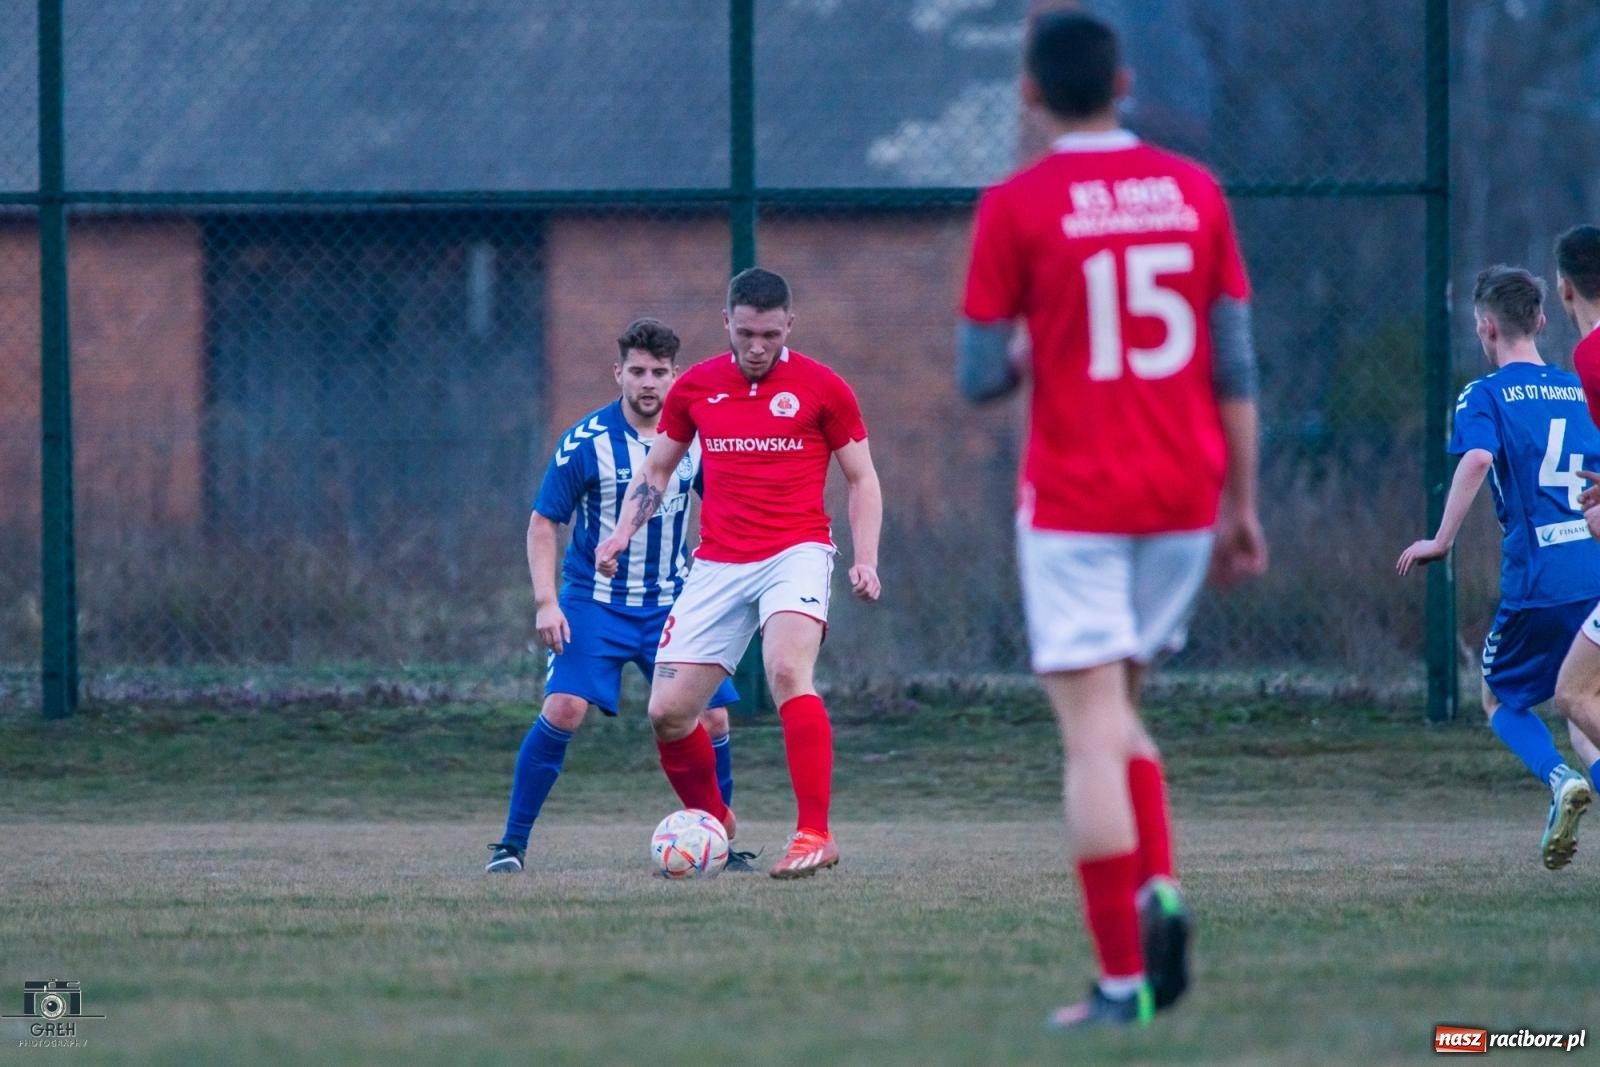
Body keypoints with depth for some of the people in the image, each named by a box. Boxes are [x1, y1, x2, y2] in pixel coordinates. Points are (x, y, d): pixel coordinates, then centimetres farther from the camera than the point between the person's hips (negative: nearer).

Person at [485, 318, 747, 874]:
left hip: (672, 604, 3)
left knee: (712, 718, -5)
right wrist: (546, 602, -16)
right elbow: (542, 522, -6)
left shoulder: (695, 437, -1)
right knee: (564, 708, -21)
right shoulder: (585, 442, -11)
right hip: (594, 601, -3)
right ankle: (511, 844, -12)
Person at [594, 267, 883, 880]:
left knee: (788, 672, -30)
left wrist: (865, 559, -6)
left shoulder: (821, 388, 0)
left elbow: (862, 479, 7)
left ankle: (815, 834, -29)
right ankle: (712, 822, 24)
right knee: (668, 711, -1)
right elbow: (656, 468, 19)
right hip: (718, 565, 4)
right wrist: (622, 533, 3)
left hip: (797, 550, -4)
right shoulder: (695, 388, 8)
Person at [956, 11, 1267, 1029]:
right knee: (1120, 713, 19)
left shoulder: (1015, 209, -6)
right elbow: (1237, 365, 5)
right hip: (1183, 500, 4)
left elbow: (979, 378, -5)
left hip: (1073, 505, -4)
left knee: (1095, 732, -3)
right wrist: (1243, 508, 11)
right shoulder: (1195, 192, 4)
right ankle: (1159, 889, -5)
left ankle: (1123, 981, -8)